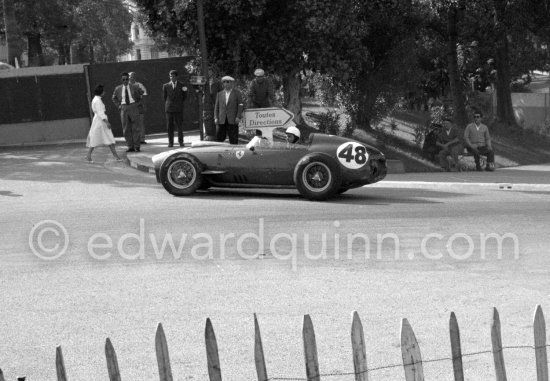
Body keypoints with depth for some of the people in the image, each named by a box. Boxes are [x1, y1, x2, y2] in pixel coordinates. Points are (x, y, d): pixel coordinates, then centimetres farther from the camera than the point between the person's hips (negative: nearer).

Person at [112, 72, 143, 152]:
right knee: (126, 129, 1)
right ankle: (130, 146, 6)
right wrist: (118, 105, 13)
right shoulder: (118, 89, 7)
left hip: (133, 107, -2)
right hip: (123, 108, 2)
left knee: (135, 128, -3)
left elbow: (141, 94, 17)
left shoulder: (134, 87, 0)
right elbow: (114, 98, 24)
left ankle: (137, 146, 2)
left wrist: (138, 102, 10)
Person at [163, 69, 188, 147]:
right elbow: (164, 97, 15)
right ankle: (170, 142, 4)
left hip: (179, 109, -1)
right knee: (169, 126, -1)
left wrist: (179, 103, 11)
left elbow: (185, 96, 14)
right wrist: (168, 104, 13)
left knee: (180, 126, -3)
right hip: (169, 109, 1)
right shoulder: (166, 86, 6)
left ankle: (181, 141, 7)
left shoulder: (181, 85, 4)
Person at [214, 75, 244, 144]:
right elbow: (216, 107, 16)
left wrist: (238, 117, -9)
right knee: (219, 138, -5)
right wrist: (216, 118, 2)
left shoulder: (237, 93, 8)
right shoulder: (220, 94, 17)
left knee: (233, 139, -5)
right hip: (221, 120, 3)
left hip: (233, 120, -3)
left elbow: (240, 105, 2)